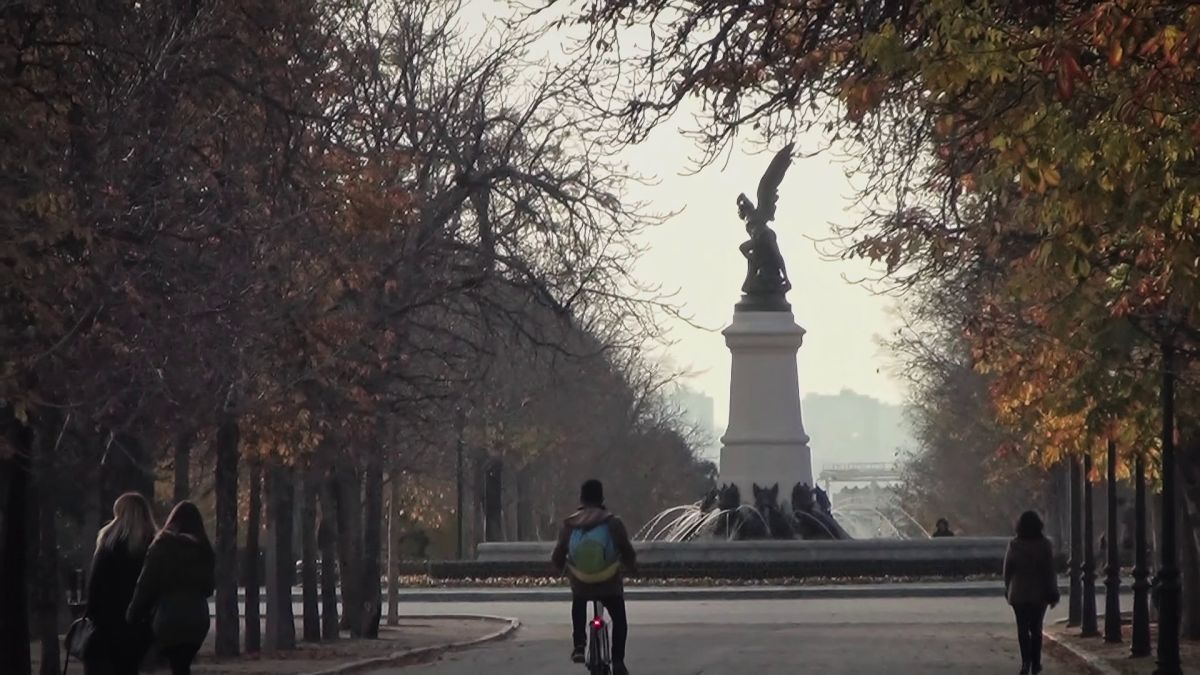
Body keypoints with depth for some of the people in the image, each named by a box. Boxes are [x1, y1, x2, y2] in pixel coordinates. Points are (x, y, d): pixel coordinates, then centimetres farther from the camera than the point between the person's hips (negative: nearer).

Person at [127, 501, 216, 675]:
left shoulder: (163, 547, -4)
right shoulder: (204, 551, 11)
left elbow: (146, 586, -6)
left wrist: (134, 616, 3)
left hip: (169, 619, -4)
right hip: (197, 620, 4)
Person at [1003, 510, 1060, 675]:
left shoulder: (1014, 545, -6)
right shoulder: (1044, 545, -8)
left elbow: (1007, 570, -1)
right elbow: (1050, 571, -7)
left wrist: (1008, 589, 12)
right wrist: (1053, 593, 0)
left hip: (1019, 593, -1)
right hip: (1039, 593, 1)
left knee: (1023, 628, 2)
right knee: (1036, 627, 14)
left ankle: (1026, 661, -16)